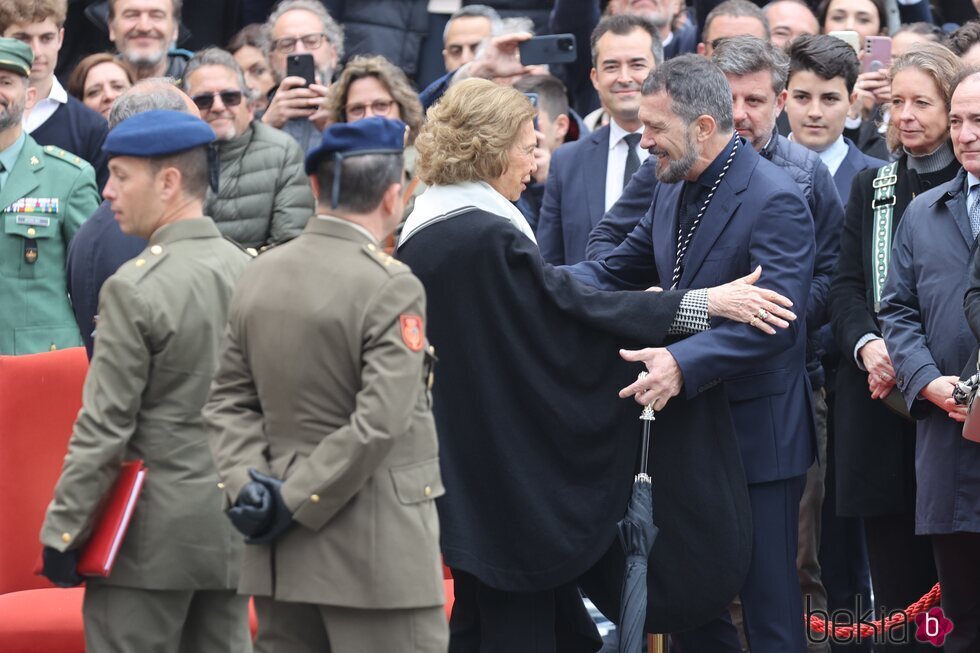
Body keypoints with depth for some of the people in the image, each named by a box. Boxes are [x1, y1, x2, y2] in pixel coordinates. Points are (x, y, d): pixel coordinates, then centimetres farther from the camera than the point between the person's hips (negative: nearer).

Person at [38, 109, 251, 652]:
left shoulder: (134, 289, -16)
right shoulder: (249, 272, 5)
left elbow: (104, 427, -15)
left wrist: (61, 530, -9)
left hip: (153, 534, -7)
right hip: (234, 526, 7)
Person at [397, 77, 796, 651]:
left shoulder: (419, 234, 7)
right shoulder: (489, 238, -21)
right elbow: (579, 306, -22)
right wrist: (702, 303, -20)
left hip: (460, 465, 9)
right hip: (509, 466, -9)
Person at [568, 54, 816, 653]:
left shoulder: (776, 201, -18)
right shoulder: (674, 192, 10)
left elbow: (776, 317, -28)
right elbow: (616, 273, 17)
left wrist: (684, 363, -40)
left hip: (757, 438, -9)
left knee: (769, 604, -1)